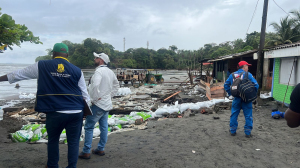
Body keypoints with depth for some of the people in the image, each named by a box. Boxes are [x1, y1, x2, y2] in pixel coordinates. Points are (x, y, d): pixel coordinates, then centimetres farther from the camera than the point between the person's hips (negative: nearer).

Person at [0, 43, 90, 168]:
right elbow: (84, 94, 7)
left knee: (53, 140, 20)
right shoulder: (77, 70, 3)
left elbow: (19, 74, 15)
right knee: (73, 142, 10)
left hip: (54, 113, 0)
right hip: (76, 112, 0)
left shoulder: (41, 66, 2)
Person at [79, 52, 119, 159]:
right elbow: (116, 85, 23)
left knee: (89, 127, 0)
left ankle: (86, 152, 5)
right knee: (104, 127, 14)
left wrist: (94, 99, -20)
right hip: (107, 104, 9)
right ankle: (101, 149, 24)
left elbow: (95, 85, -32)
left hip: (98, 105, -9)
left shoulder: (99, 71, -16)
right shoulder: (110, 72, 12)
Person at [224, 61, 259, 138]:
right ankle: (248, 133, 12)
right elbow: (256, 85, -12)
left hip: (236, 99, 3)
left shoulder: (232, 75, 6)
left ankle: (233, 131, 18)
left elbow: (226, 85, 9)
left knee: (234, 115, 13)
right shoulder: (248, 75, -6)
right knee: (248, 116, 7)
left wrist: (230, 93, 12)